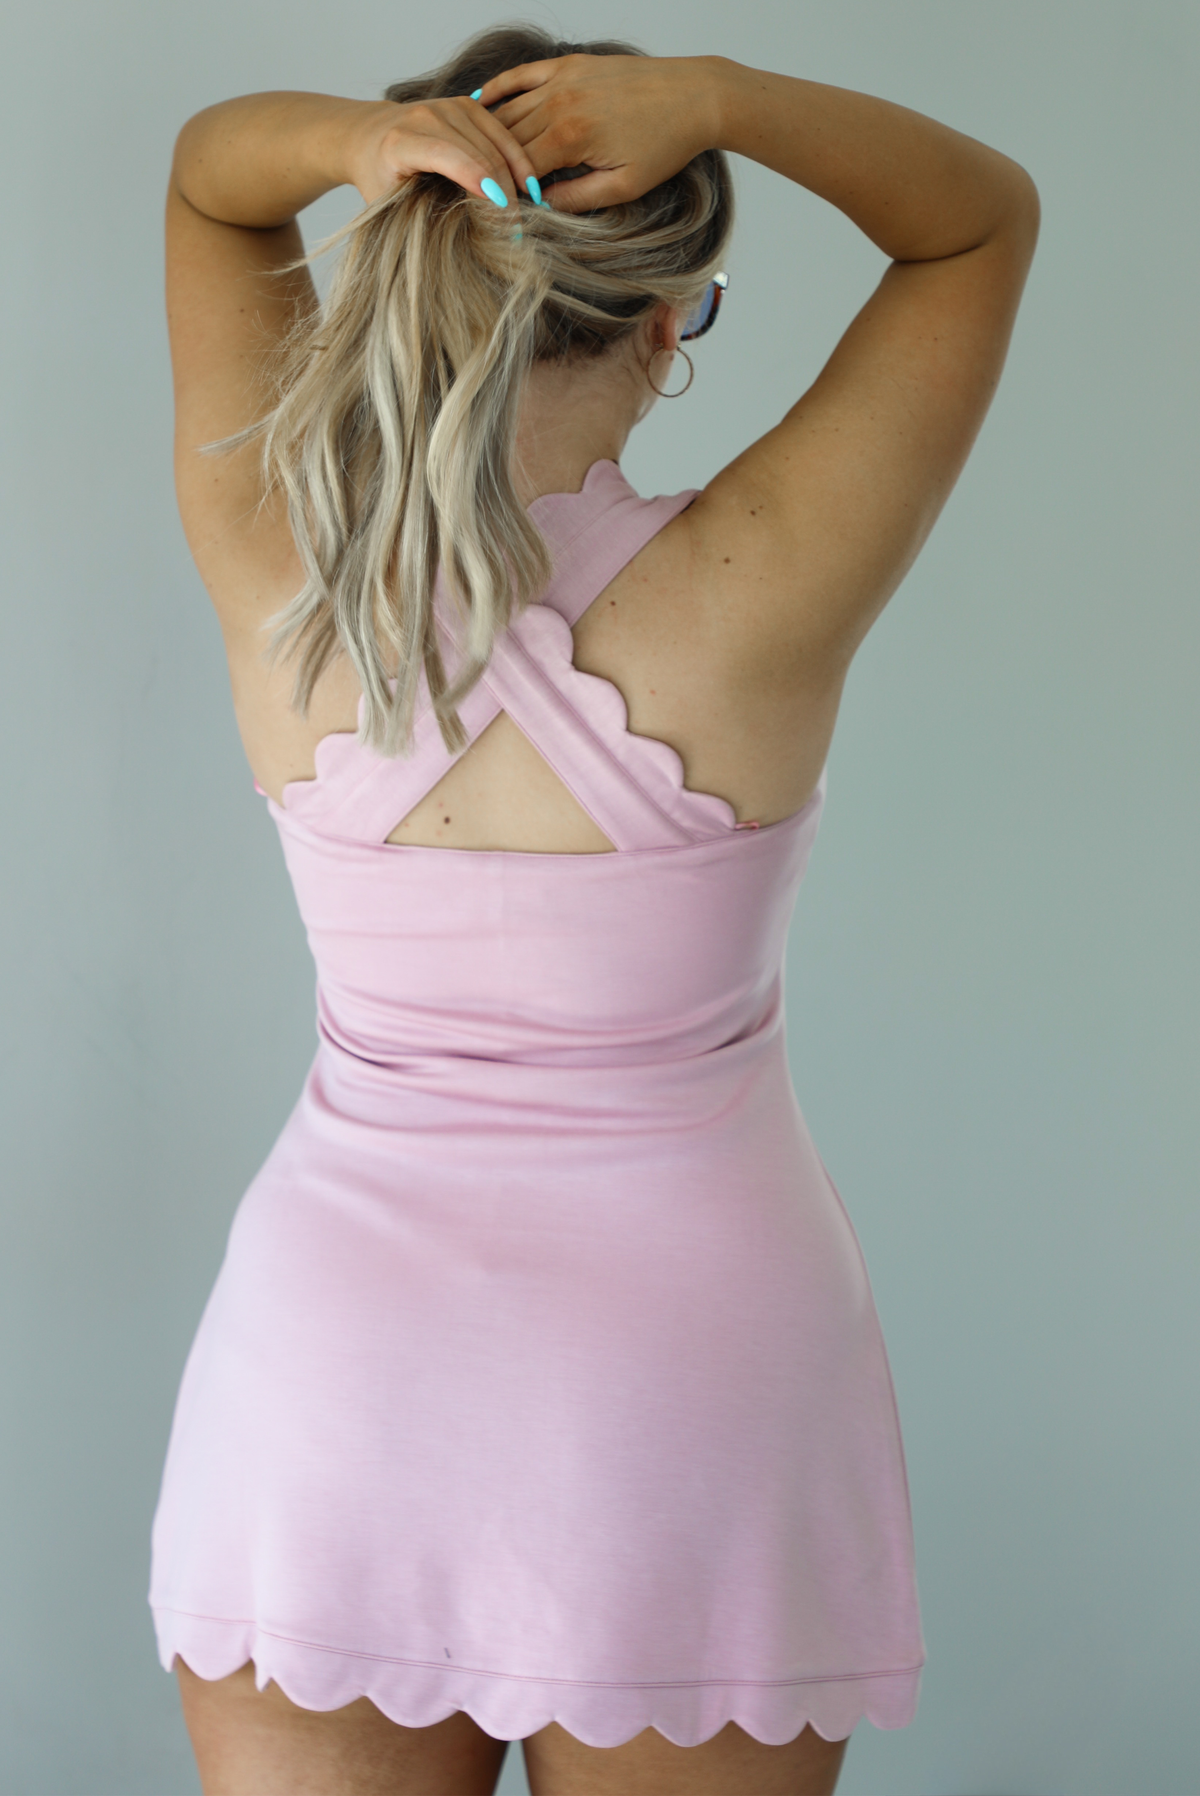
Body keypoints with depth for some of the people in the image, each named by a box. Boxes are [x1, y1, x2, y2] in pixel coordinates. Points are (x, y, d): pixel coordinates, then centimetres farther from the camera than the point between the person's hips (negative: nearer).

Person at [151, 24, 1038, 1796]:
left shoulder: (279, 576, -9)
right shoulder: (747, 601, -17)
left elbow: (205, 171, 7)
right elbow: (987, 215, -3)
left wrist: (354, 139, -15)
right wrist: (718, 96, -18)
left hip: (327, 1366, 2)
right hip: (689, 1377, -2)